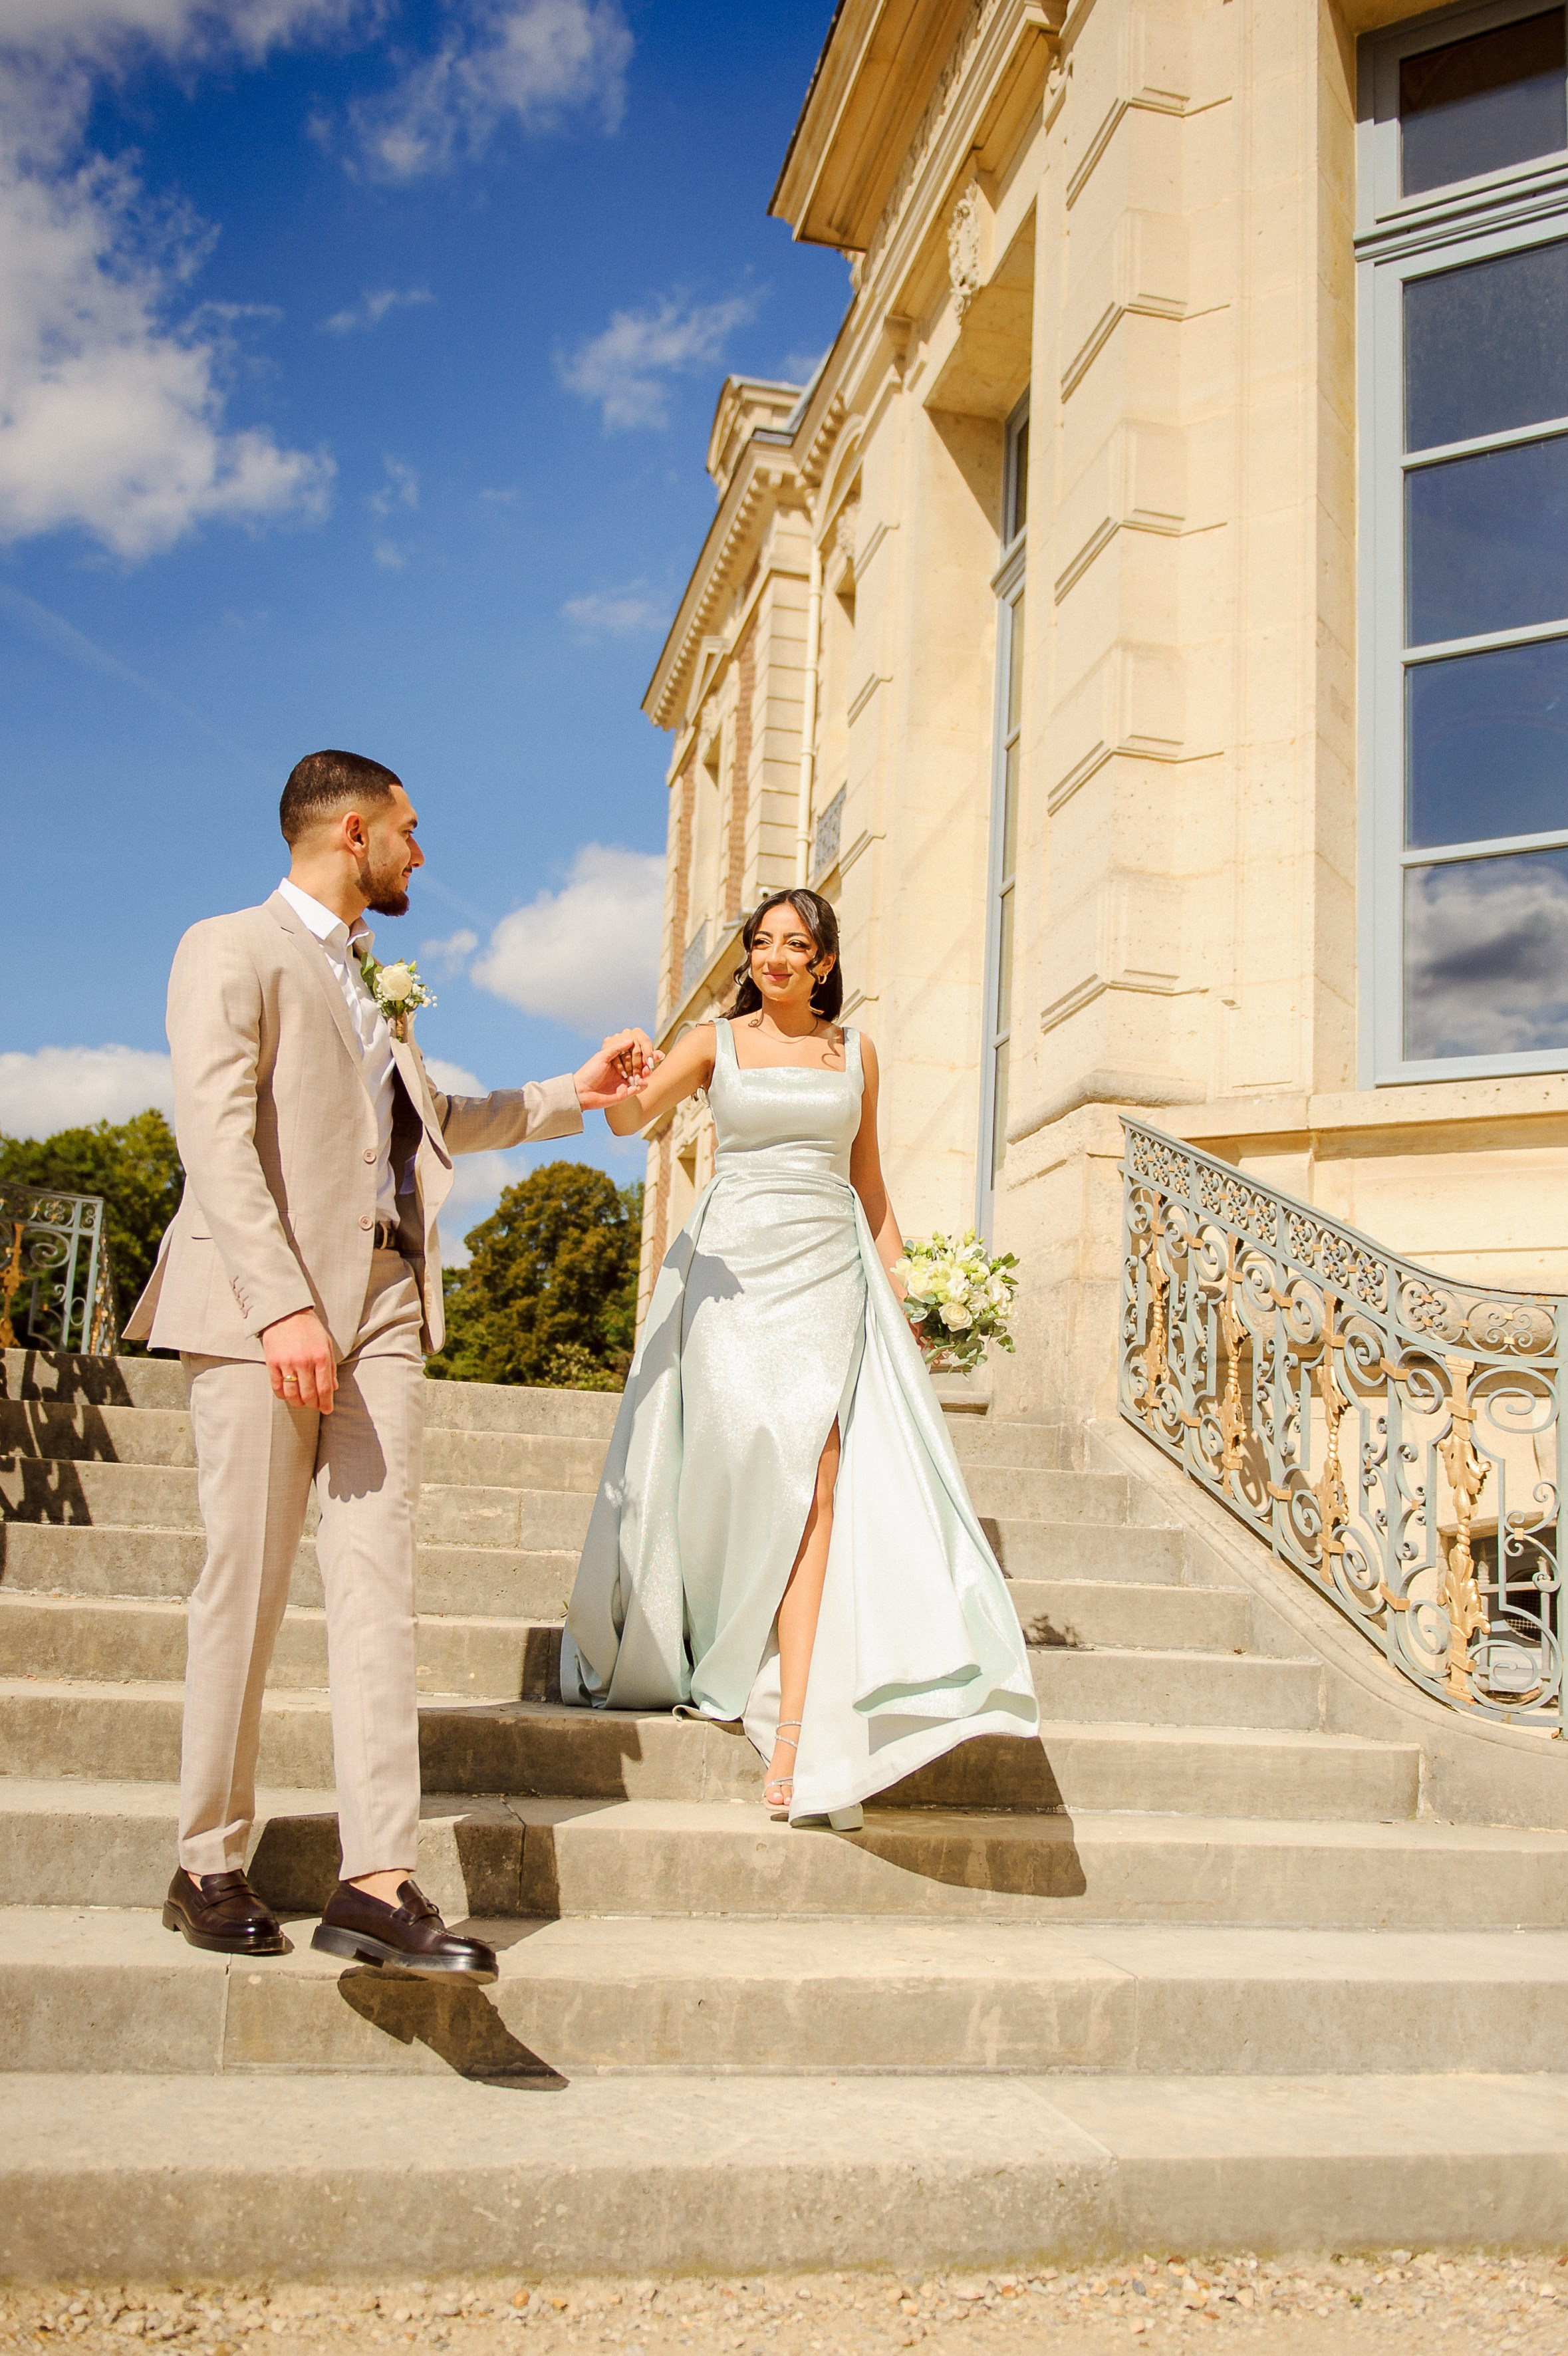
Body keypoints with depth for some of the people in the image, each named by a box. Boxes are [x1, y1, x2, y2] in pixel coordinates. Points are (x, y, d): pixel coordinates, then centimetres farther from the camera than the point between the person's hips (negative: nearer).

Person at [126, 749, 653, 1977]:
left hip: (384, 1298, 7)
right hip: (266, 1301, -7)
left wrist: (571, 1093, 37)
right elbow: (218, 1132, -12)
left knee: (377, 1576, -3)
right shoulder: (232, 949, 2)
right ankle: (210, 1865, 12)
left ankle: (378, 1882, -4)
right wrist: (281, 1305, -21)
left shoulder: (364, 979, 27)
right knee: (250, 1577, -2)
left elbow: (433, 1123, 40)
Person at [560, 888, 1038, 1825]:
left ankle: (793, 1726, -16)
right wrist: (622, 1089, -34)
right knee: (746, 1460, -8)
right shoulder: (714, 1041, 6)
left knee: (813, 1482, -13)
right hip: (732, 1264, -1)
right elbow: (631, 1117, -11)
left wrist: (901, 1292, 14)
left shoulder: (856, 1051, 13)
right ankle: (719, 1659, 19)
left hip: (828, 1269, 1)